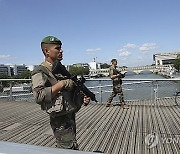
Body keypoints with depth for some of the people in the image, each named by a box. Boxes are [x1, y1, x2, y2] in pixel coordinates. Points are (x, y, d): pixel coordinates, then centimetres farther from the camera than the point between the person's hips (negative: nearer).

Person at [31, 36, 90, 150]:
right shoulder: (40, 71, -12)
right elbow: (39, 96, -25)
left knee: (62, 148, 21)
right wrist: (61, 84, -23)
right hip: (60, 120, -8)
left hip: (71, 116, 8)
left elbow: (72, 90, 18)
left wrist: (82, 97, 0)